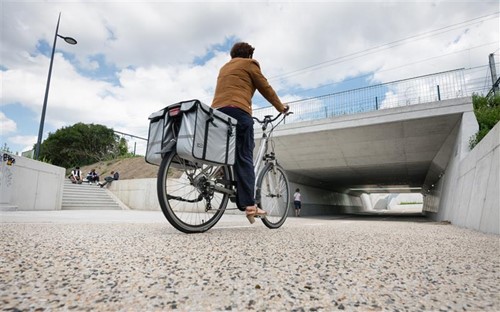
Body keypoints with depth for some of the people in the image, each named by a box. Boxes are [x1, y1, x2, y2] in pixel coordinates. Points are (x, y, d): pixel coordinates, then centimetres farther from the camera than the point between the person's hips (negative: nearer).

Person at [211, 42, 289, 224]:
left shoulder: (224, 67, 34)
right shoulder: (249, 64, 13)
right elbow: (265, 88, 11)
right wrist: (281, 108, 22)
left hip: (217, 111, 7)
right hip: (237, 111, -6)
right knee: (244, 158, -10)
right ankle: (249, 204, -15)